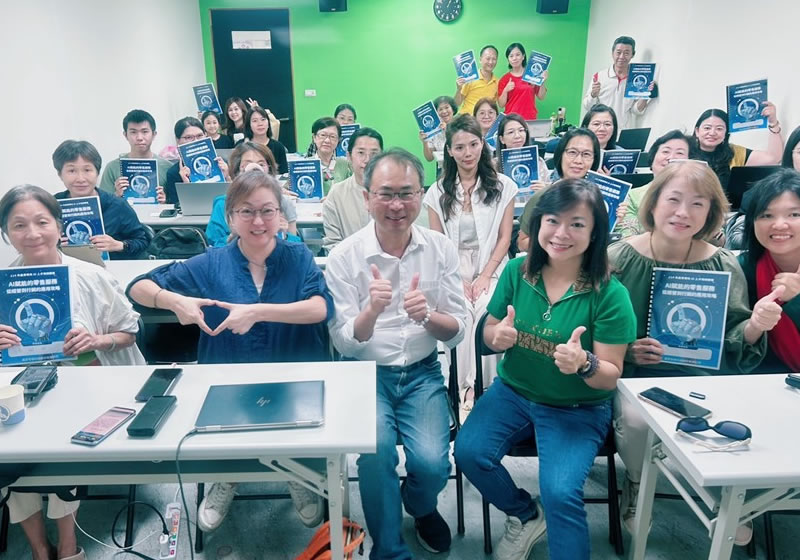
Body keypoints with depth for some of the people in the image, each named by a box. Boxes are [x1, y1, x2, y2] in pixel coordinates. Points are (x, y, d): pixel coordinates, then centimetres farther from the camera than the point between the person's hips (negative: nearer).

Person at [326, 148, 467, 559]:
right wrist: (371, 311, -31)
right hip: (366, 375, -1)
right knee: (376, 451, -27)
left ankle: (420, 507, 23)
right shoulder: (344, 256, -10)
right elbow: (345, 343, -9)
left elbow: (457, 332, -2)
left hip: (422, 373, 2)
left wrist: (427, 315, -24)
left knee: (433, 463, -17)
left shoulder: (441, 249, -4)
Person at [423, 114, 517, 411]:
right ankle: (465, 388, -20)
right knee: (462, 314, -29)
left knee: (487, 312, -29)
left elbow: (504, 238, 3)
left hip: (491, 269, 0)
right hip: (453, 270, 1)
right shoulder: (438, 192, 7)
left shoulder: (503, 186, 5)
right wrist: (457, 280, -9)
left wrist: (485, 276, -9)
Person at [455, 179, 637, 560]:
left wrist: (584, 364, -33)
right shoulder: (517, 271, -6)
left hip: (578, 410, -3)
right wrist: (497, 336, -20)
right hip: (513, 391, 4)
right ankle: (525, 515, 13)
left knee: (560, 492, -24)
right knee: (469, 451, -17)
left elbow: (611, 376, -11)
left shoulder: (610, 294, -15)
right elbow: (489, 333, 4)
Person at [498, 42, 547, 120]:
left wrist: (543, 82, -6)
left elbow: (541, 97, 8)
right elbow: (501, 105, 3)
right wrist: (505, 90, -12)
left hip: (530, 119, 1)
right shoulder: (504, 79, 4)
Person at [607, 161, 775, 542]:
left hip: (704, 378, 2)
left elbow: (733, 348, 3)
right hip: (636, 375, -1)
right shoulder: (618, 258, -7)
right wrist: (624, 350, -21)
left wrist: (755, 326, -18)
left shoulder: (723, 266, -1)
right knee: (637, 419, -31)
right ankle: (636, 484, 7)